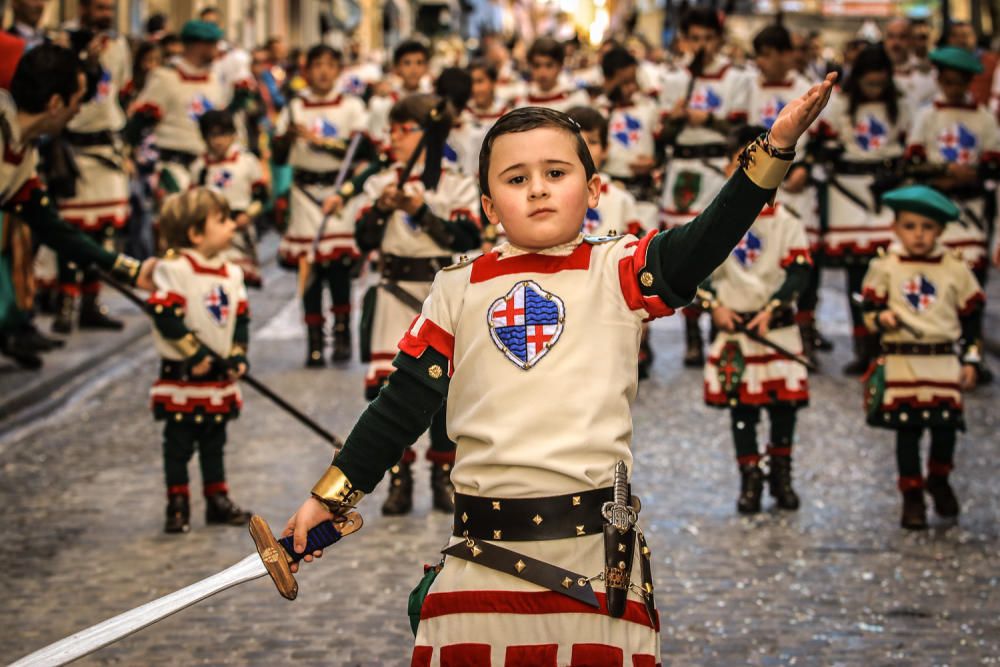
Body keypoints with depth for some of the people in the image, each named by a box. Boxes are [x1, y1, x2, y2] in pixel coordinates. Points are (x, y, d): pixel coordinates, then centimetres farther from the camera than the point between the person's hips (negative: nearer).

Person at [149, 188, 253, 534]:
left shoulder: (231, 273, 6)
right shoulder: (174, 268, -15)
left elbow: (241, 318, 10)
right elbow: (165, 316, -20)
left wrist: (238, 355, -4)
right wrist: (195, 353, -20)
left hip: (220, 381, 6)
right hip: (182, 380, -6)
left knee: (214, 443, 16)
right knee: (179, 444, 3)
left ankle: (217, 500, 26)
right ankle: (177, 505, 11)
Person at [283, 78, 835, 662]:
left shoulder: (617, 271, 4)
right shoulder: (458, 290, 9)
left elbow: (701, 247, -14)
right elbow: (403, 405, 14)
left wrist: (773, 150, -25)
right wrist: (331, 495, 14)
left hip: (599, 559, -1)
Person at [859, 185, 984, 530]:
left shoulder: (955, 269, 3)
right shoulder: (885, 267, 0)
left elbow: (970, 318, 9)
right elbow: (870, 308, 4)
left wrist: (970, 360, 7)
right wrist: (880, 317, -19)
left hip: (944, 363, 1)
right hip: (900, 363, -1)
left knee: (945, 427, 1)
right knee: (907, 430, 1)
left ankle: (939, 480, 29)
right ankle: (912, 495, 13)